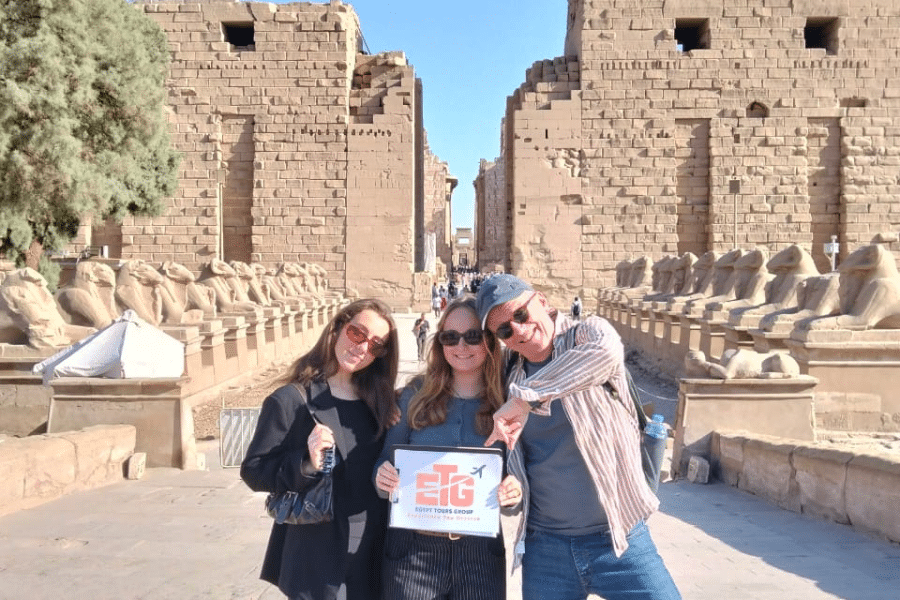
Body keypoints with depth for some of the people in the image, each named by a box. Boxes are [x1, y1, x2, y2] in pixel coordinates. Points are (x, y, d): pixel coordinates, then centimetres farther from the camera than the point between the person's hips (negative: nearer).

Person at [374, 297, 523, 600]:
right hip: (413, 547, 0)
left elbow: (516, 481, 3)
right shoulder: (416, 395, -2)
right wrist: (383, 478, -18)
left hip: (481, 550, 0)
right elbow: (386, 464, 4)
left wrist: (514, 492, -19)